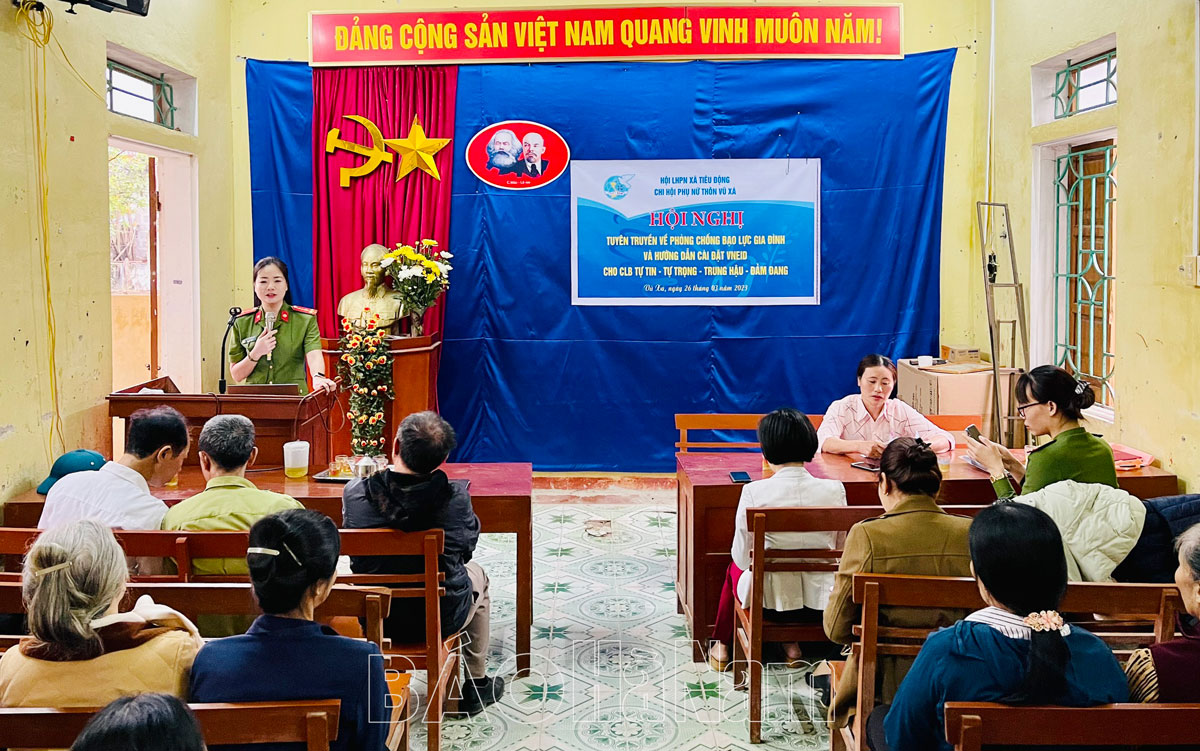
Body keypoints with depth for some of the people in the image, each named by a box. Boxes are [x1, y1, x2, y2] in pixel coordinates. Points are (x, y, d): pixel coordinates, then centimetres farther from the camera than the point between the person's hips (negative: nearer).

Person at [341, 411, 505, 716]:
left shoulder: (354, 493, -17)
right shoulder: (455, 498, -21)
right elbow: (466, 548, -3)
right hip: (441, 619, -2)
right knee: (476, 575, 31)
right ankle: (477, 685, 41)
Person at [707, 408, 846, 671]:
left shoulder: (754, 492, -18)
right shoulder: (834, 489, -11)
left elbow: (742, 558, -9)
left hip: (769, 596, -3)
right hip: (819, 595, 3)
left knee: (734, 568, 33)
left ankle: (722, 645, 49)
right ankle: (791, 643, 38)